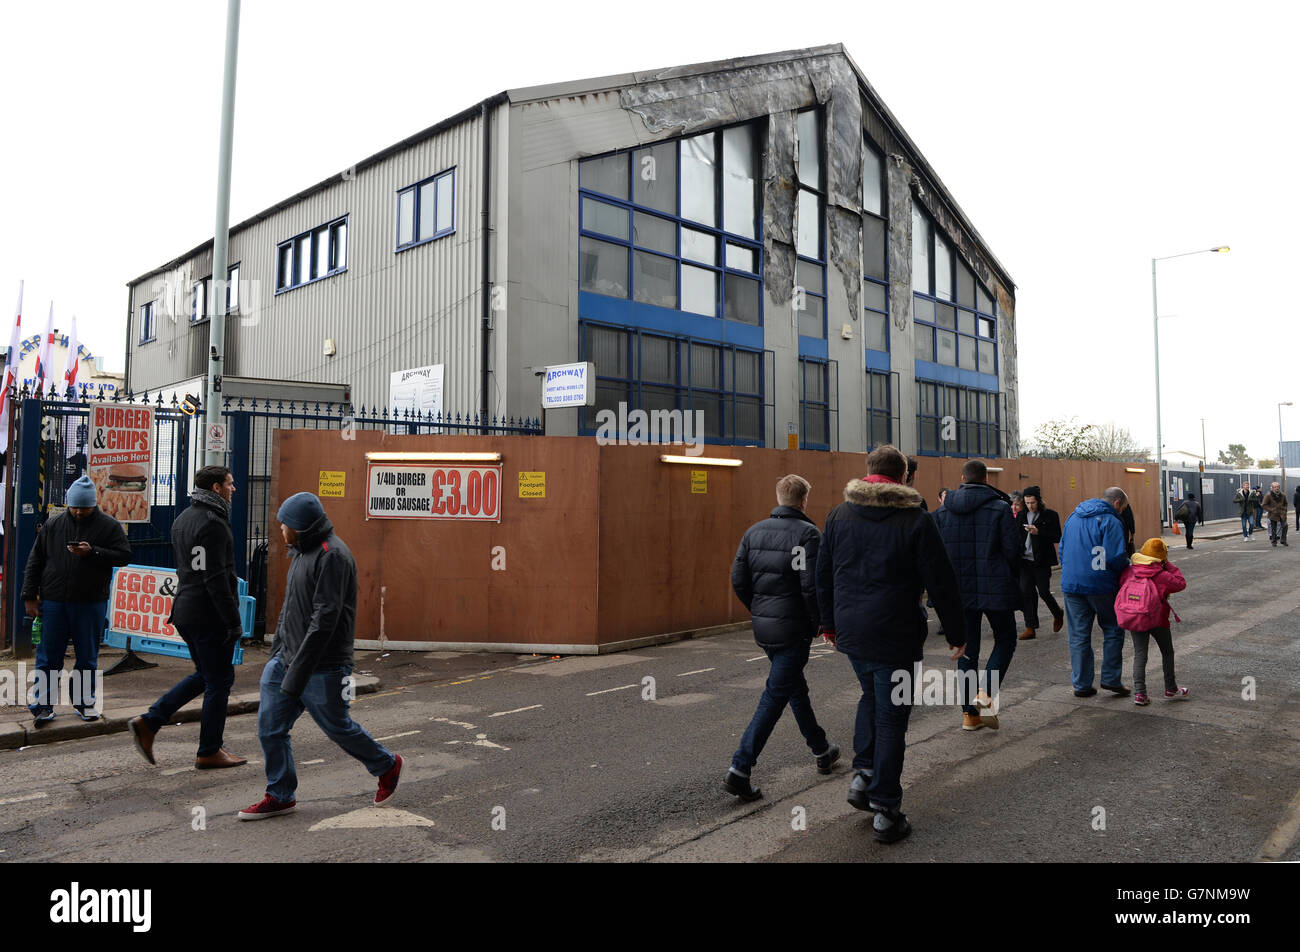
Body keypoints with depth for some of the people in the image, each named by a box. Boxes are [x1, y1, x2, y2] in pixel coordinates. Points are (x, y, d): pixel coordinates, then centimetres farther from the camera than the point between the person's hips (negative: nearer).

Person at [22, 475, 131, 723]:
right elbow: (35, 560, 9)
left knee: (87, 657, 9)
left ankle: (84, 702, 22)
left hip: (91, 603, -1)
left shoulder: (109, 526, -1)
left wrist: (92, 552, -19)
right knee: (48, 656, 6)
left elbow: (124, 555, -5)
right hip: (54, 602, 1)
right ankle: (43, 705, 16)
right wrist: (29, 596, 6)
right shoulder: (53, 525, 5)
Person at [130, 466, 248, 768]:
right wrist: (233, 621, -20)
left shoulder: (183, 519, 14)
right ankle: (209, 752, 11)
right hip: (210, 615, -10)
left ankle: (148, 723, 15)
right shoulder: (212, 522, -18)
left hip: (185, 611, 10)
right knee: (219, 680, 2)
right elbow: (215, 578, -22)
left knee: (204, 675, 21)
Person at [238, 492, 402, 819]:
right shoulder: (302, 552, 13)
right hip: (287, 659, 9)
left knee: (337, 727, 6)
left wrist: (297, 672, -24)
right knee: (270, 728, 5)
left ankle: (387, 766, 29)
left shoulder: (332, 555, -19)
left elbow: (325, 617, -24)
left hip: (322, 668, -9)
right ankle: (279, 796, 20)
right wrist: (276, 652, 17)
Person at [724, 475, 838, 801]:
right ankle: (740, 769, -7)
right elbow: (811, 585, -20)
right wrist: (818, 621, -6)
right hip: (794, 628, -7)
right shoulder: (807, 533, -12)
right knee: (774, 697, -3)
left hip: (762, 627, 7)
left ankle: (822, 751, 39)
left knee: (796, 688, 22)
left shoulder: (754, 531, 6)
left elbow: (738, 580, 4)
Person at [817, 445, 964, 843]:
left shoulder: (839, 515, 3)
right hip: (896, 637, -4)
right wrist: (955, 633, 4)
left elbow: (823, 575, 10)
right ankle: (885, 812, 11)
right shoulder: (917, 521, -10)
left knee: (870, 696, 28)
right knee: (891, 717, 5)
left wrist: (829, 623, 21)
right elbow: (941, 584, -7)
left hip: (850, 633, 4)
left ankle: (863, 774, 20)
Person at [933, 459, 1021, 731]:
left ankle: (970, 713, 12)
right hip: (995, 589, -3)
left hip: (959, 590, 3)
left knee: (966, 648, 11)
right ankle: (987, 692, -4)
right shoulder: (999, 508, -8)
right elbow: (1014, 549, -10)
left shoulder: (943, 511, 3)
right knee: (1005, 640, 16)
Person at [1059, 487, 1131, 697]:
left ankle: (1081, 684, 12)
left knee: (1078, 635, 9)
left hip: (1071, 585, 6)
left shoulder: (1073, 518, 14)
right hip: (1100, 585, -6)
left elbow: (1061, 550, 18)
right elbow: (1116, 557, -18)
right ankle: (1111, 678, 11)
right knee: (1113, 630, 12)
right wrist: (1127, 565, 2)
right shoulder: (1110, 521, -9)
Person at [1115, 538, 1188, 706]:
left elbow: (1121, 585, 8)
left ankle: (1139, 693, -1)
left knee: (1139, 654, 7)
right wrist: (1169, 566, 6)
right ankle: (1171, 690, 28)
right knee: (1167, 652, 18)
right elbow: (1180, 583, 1)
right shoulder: (1162, 576, -10)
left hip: (1133, 619, 3)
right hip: (1157, 619, -3)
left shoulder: (1129, 571, 1)